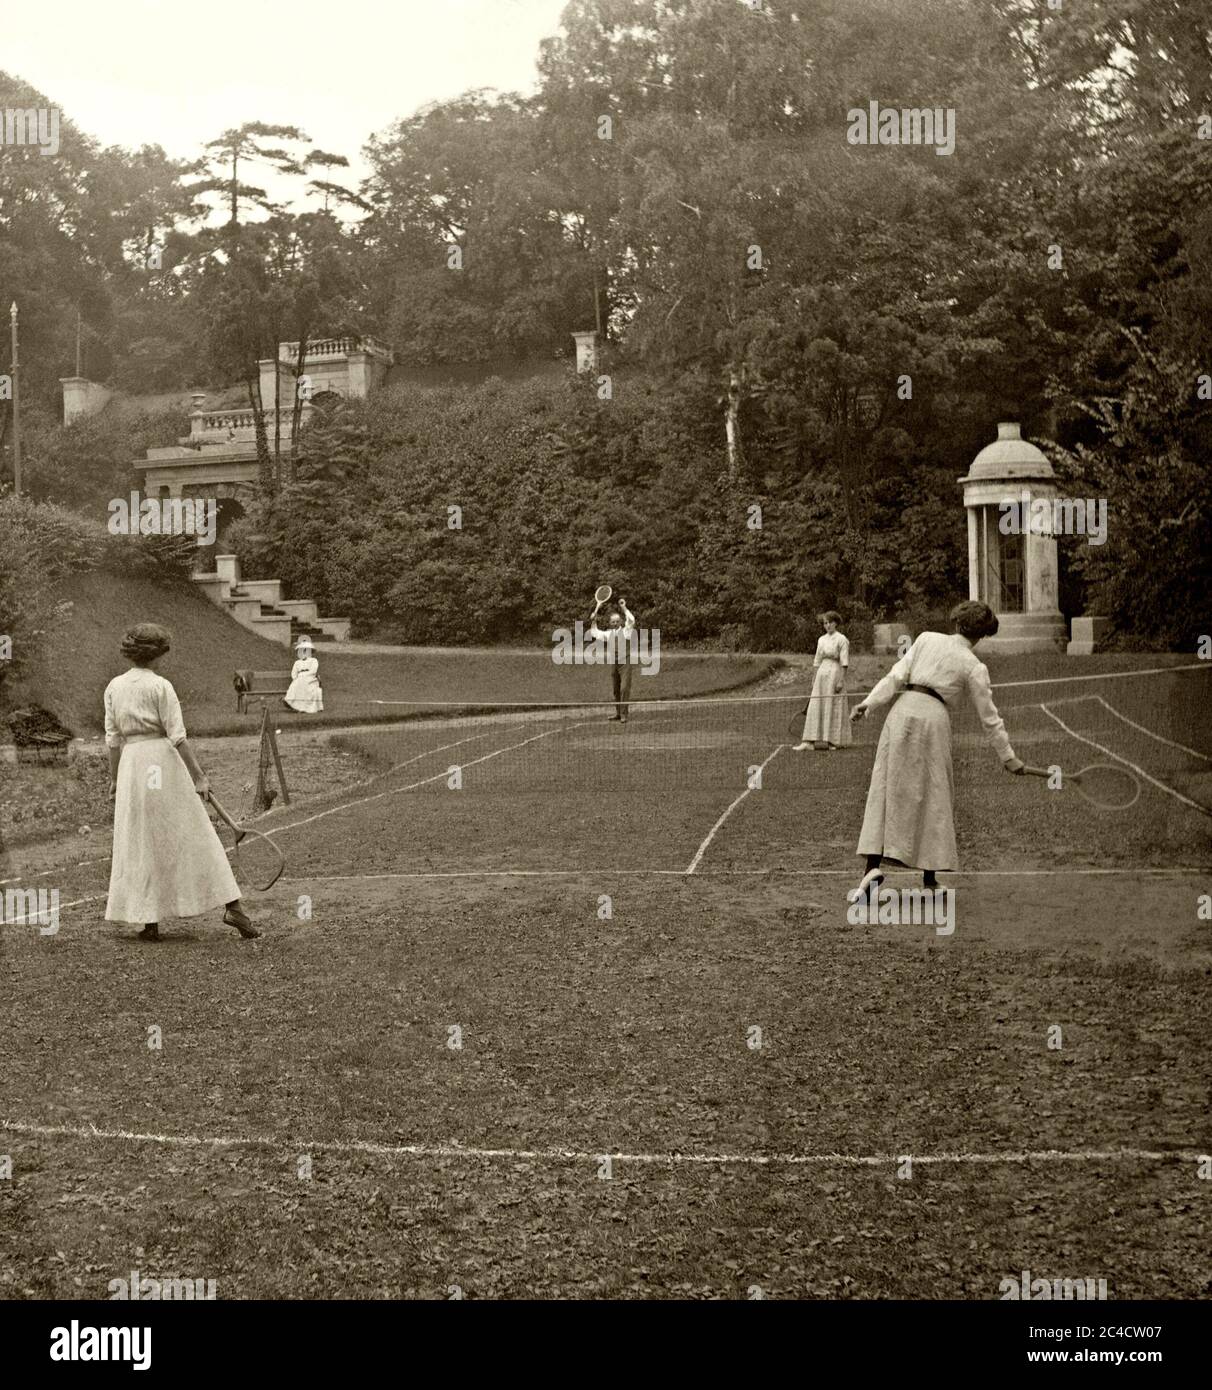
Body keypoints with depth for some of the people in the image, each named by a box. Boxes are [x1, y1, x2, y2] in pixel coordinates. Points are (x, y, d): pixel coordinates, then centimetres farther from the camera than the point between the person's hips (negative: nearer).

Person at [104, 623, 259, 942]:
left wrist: (114, 778, 16)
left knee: (141, 844, 8)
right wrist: (198, 776, -6)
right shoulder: (161, 686, -7)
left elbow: (113, 738, 8)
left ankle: (150, 922, 7)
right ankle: (231, 906, 3)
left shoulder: (114, 687, 6)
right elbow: (177, 736, -10)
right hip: (164, 760, -4)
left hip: (131, 762, 4)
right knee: (194, 836, 2)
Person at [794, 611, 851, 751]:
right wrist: (814, 678, 12)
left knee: (833, 708, -1)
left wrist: (841, 680, -14)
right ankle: (810, 740, 3)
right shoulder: (821, 639, 12)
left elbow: (844, 663, -9)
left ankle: (835, 741, 8)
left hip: (835, 673, -6)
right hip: (822, 674, 6)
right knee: (816, 707, 3)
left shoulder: (841, 639, -6)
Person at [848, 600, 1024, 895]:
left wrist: (869, 703, 3)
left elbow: (896, 676, 5)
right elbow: (989, 717, 10)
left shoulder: (927, 638, 13)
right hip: (934, 718, -2)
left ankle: (873, 865, -11)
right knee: (934, 796, 8)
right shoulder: (974, 667, 8)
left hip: (902, 711, 2)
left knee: (886, 788, 2)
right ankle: (929, 876, 11)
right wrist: (1008, 756, 17)